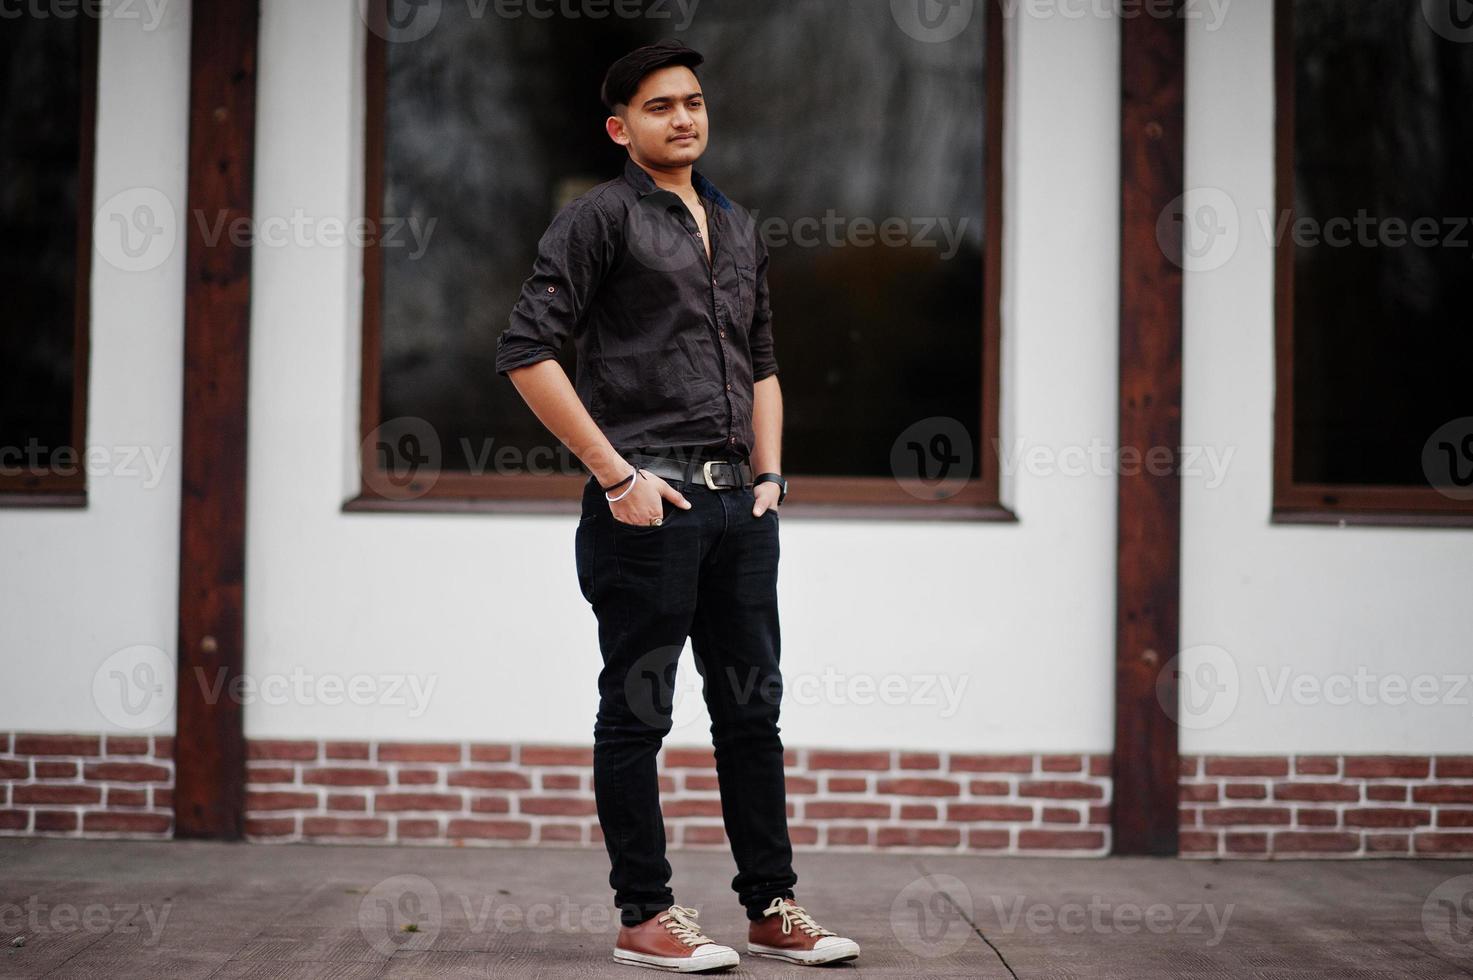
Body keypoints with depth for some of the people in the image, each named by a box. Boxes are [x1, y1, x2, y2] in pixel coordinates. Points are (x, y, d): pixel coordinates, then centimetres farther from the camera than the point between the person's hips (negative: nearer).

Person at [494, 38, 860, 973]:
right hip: (647, 504, -7)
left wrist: (769, 475, 11)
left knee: (753, 707, 11)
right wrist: (614, 474, -14)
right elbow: (526, 350, -11)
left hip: (739, 506, 7)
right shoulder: (601, 218, -4)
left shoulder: (740, 228, 18)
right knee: (638, 711, 1)